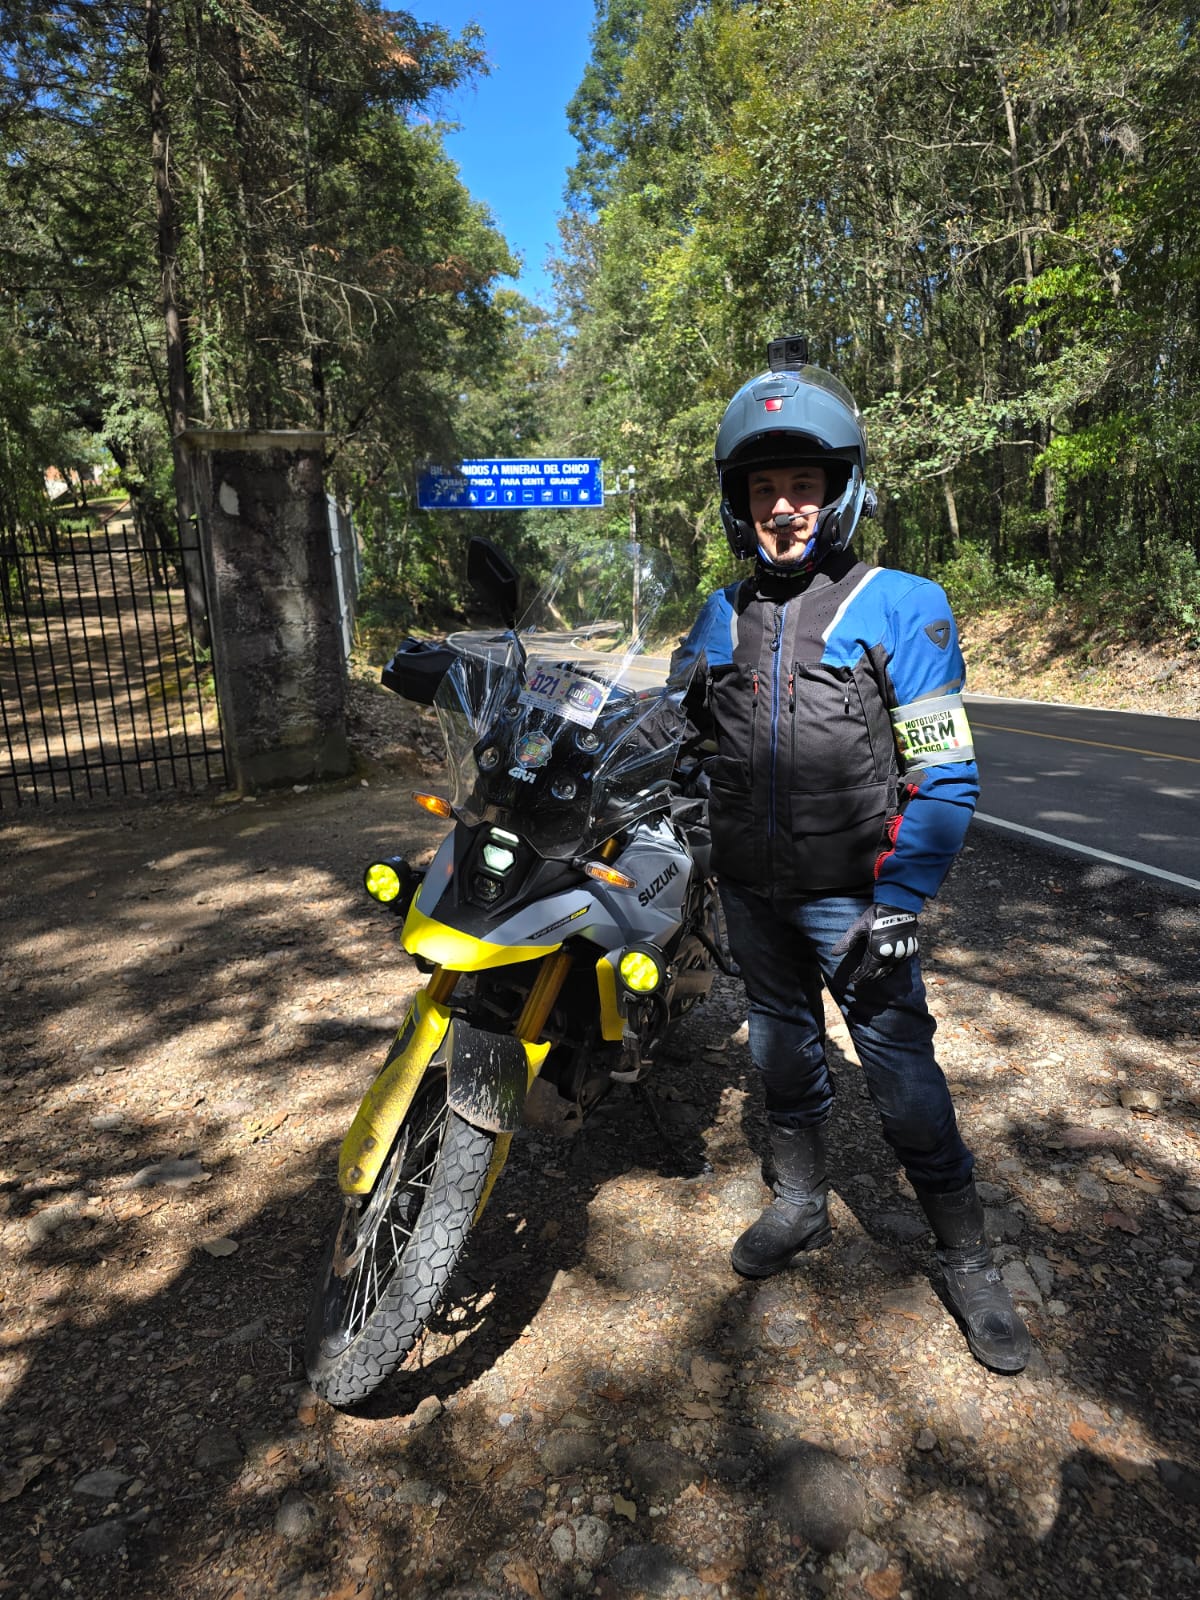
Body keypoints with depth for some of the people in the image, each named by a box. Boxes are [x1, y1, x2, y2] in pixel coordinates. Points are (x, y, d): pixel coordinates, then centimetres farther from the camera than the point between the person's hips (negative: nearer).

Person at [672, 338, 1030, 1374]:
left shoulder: (901, 607, -9)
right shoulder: (723, 616, 6)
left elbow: (945, 778, -12)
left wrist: (900, 903, -17)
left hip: (854, 896, -4)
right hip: (752, 893, 5)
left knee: (903, 1075, 2)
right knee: (784, 1054, 19)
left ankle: (970, 1262, 25)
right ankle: (802, 1206, 41)